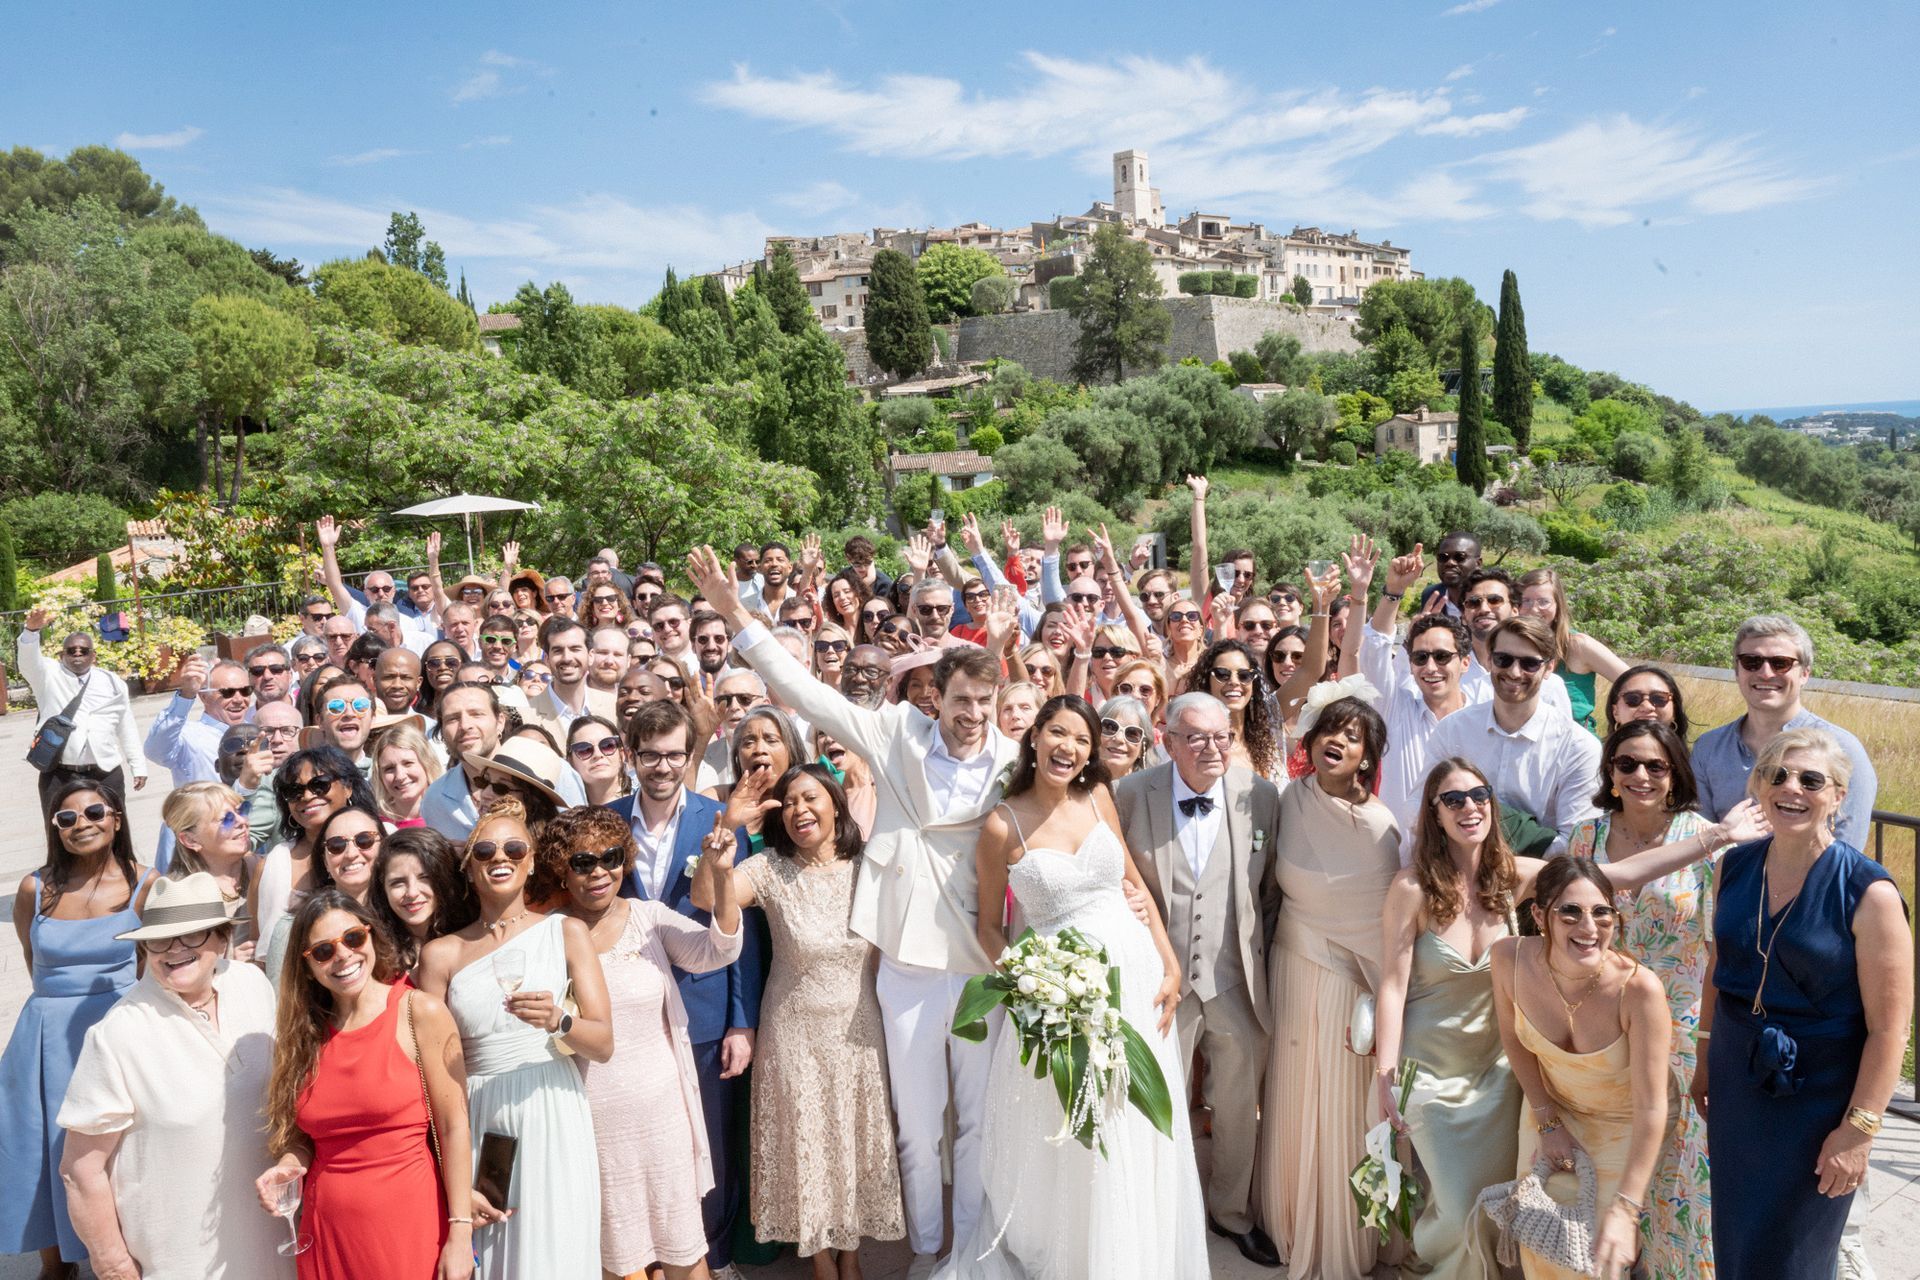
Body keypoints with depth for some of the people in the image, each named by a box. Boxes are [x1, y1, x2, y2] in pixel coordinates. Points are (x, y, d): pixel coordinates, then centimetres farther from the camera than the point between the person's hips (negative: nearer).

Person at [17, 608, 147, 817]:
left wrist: (138, 766, 13)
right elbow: (29, 658, -17)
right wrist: (32, 629, -38)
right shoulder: (48, 676, 5)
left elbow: (127, 729, 14)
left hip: (106, 776, 2)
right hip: (59, 777, -2)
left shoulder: (113, 683, 11)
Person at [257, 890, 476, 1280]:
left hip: (407, 1218, -4)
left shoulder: (420, 1013, -9)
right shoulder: (303, 1032, 5)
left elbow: (453, 1127, -10)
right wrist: (288, 1165, -6)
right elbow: (304, 1134, 16)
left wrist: (461, 1232, -15)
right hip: (327, 1225, 5)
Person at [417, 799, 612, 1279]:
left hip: (553, 1119, -1)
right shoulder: (441, 953, 4)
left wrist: (557, 1021, -23)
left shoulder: (566, 931, 3)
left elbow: (604, 1044, -2)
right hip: (476, 1126, 1)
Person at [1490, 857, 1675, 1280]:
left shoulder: (1639, 988, -37)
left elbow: (1651, 1107, -29)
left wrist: (1626, 1208, -28)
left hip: (1626, 1122, -3)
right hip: (1555, 1105, 3)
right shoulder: (1510, 958, -27)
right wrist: (1547, 1121, -3)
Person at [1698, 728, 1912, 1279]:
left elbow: (1888, 1027, -16)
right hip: (1737, 1084, 5)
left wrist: (1859, 1128, -16)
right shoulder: (1736, 867, -1)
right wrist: (1705, 1058, 15)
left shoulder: (1869, 893, -17)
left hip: (1818, 1096, -5)